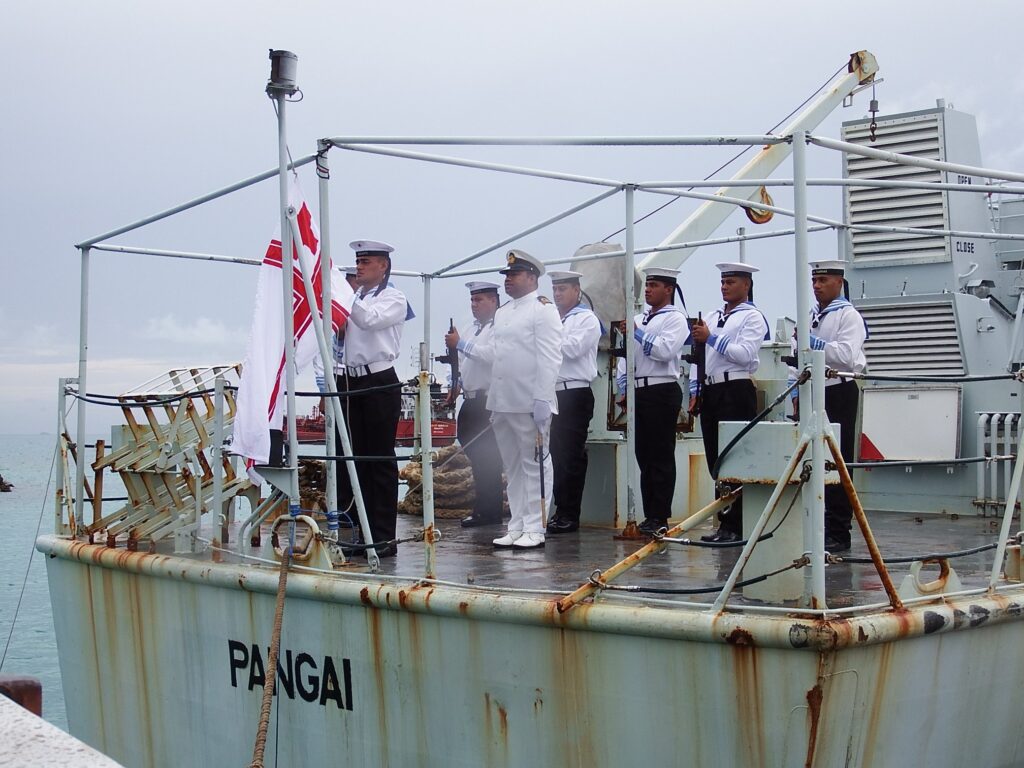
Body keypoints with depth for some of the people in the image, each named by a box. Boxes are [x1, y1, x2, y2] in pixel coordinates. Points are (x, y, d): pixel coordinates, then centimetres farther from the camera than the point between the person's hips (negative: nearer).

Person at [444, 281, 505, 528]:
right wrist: (458, 382, 16)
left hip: (488, 402, -9)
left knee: (486, 459, -6)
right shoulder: (476, 329, 20)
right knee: (475, 456, 11)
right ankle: (483, 508, 18)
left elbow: (492, 355, -24)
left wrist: (460, 344, -19)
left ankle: (488, 511, -1)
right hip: (472, 401, 9)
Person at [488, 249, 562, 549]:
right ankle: (516, 527, 15)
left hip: (529, 404, -8)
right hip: (502, 404, 8)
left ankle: (534, 528, -1)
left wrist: (542, 400, -19)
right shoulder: (502, 313, 20)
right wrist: (493, 402, 16)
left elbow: (549, 358, -12)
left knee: (534, 465, -3)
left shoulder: (543, 309, -5)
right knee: (513, 467, 10)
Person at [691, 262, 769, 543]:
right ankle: (725, 523, 13)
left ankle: (735, 526, -5)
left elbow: (745, 354, -16)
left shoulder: (752, 317, -2)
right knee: (715, 459, 7)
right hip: (711, 391, 8)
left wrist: (711, 339, -14)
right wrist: (695, 392, 12)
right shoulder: (712, 317, 20)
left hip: (736, 391, -8)